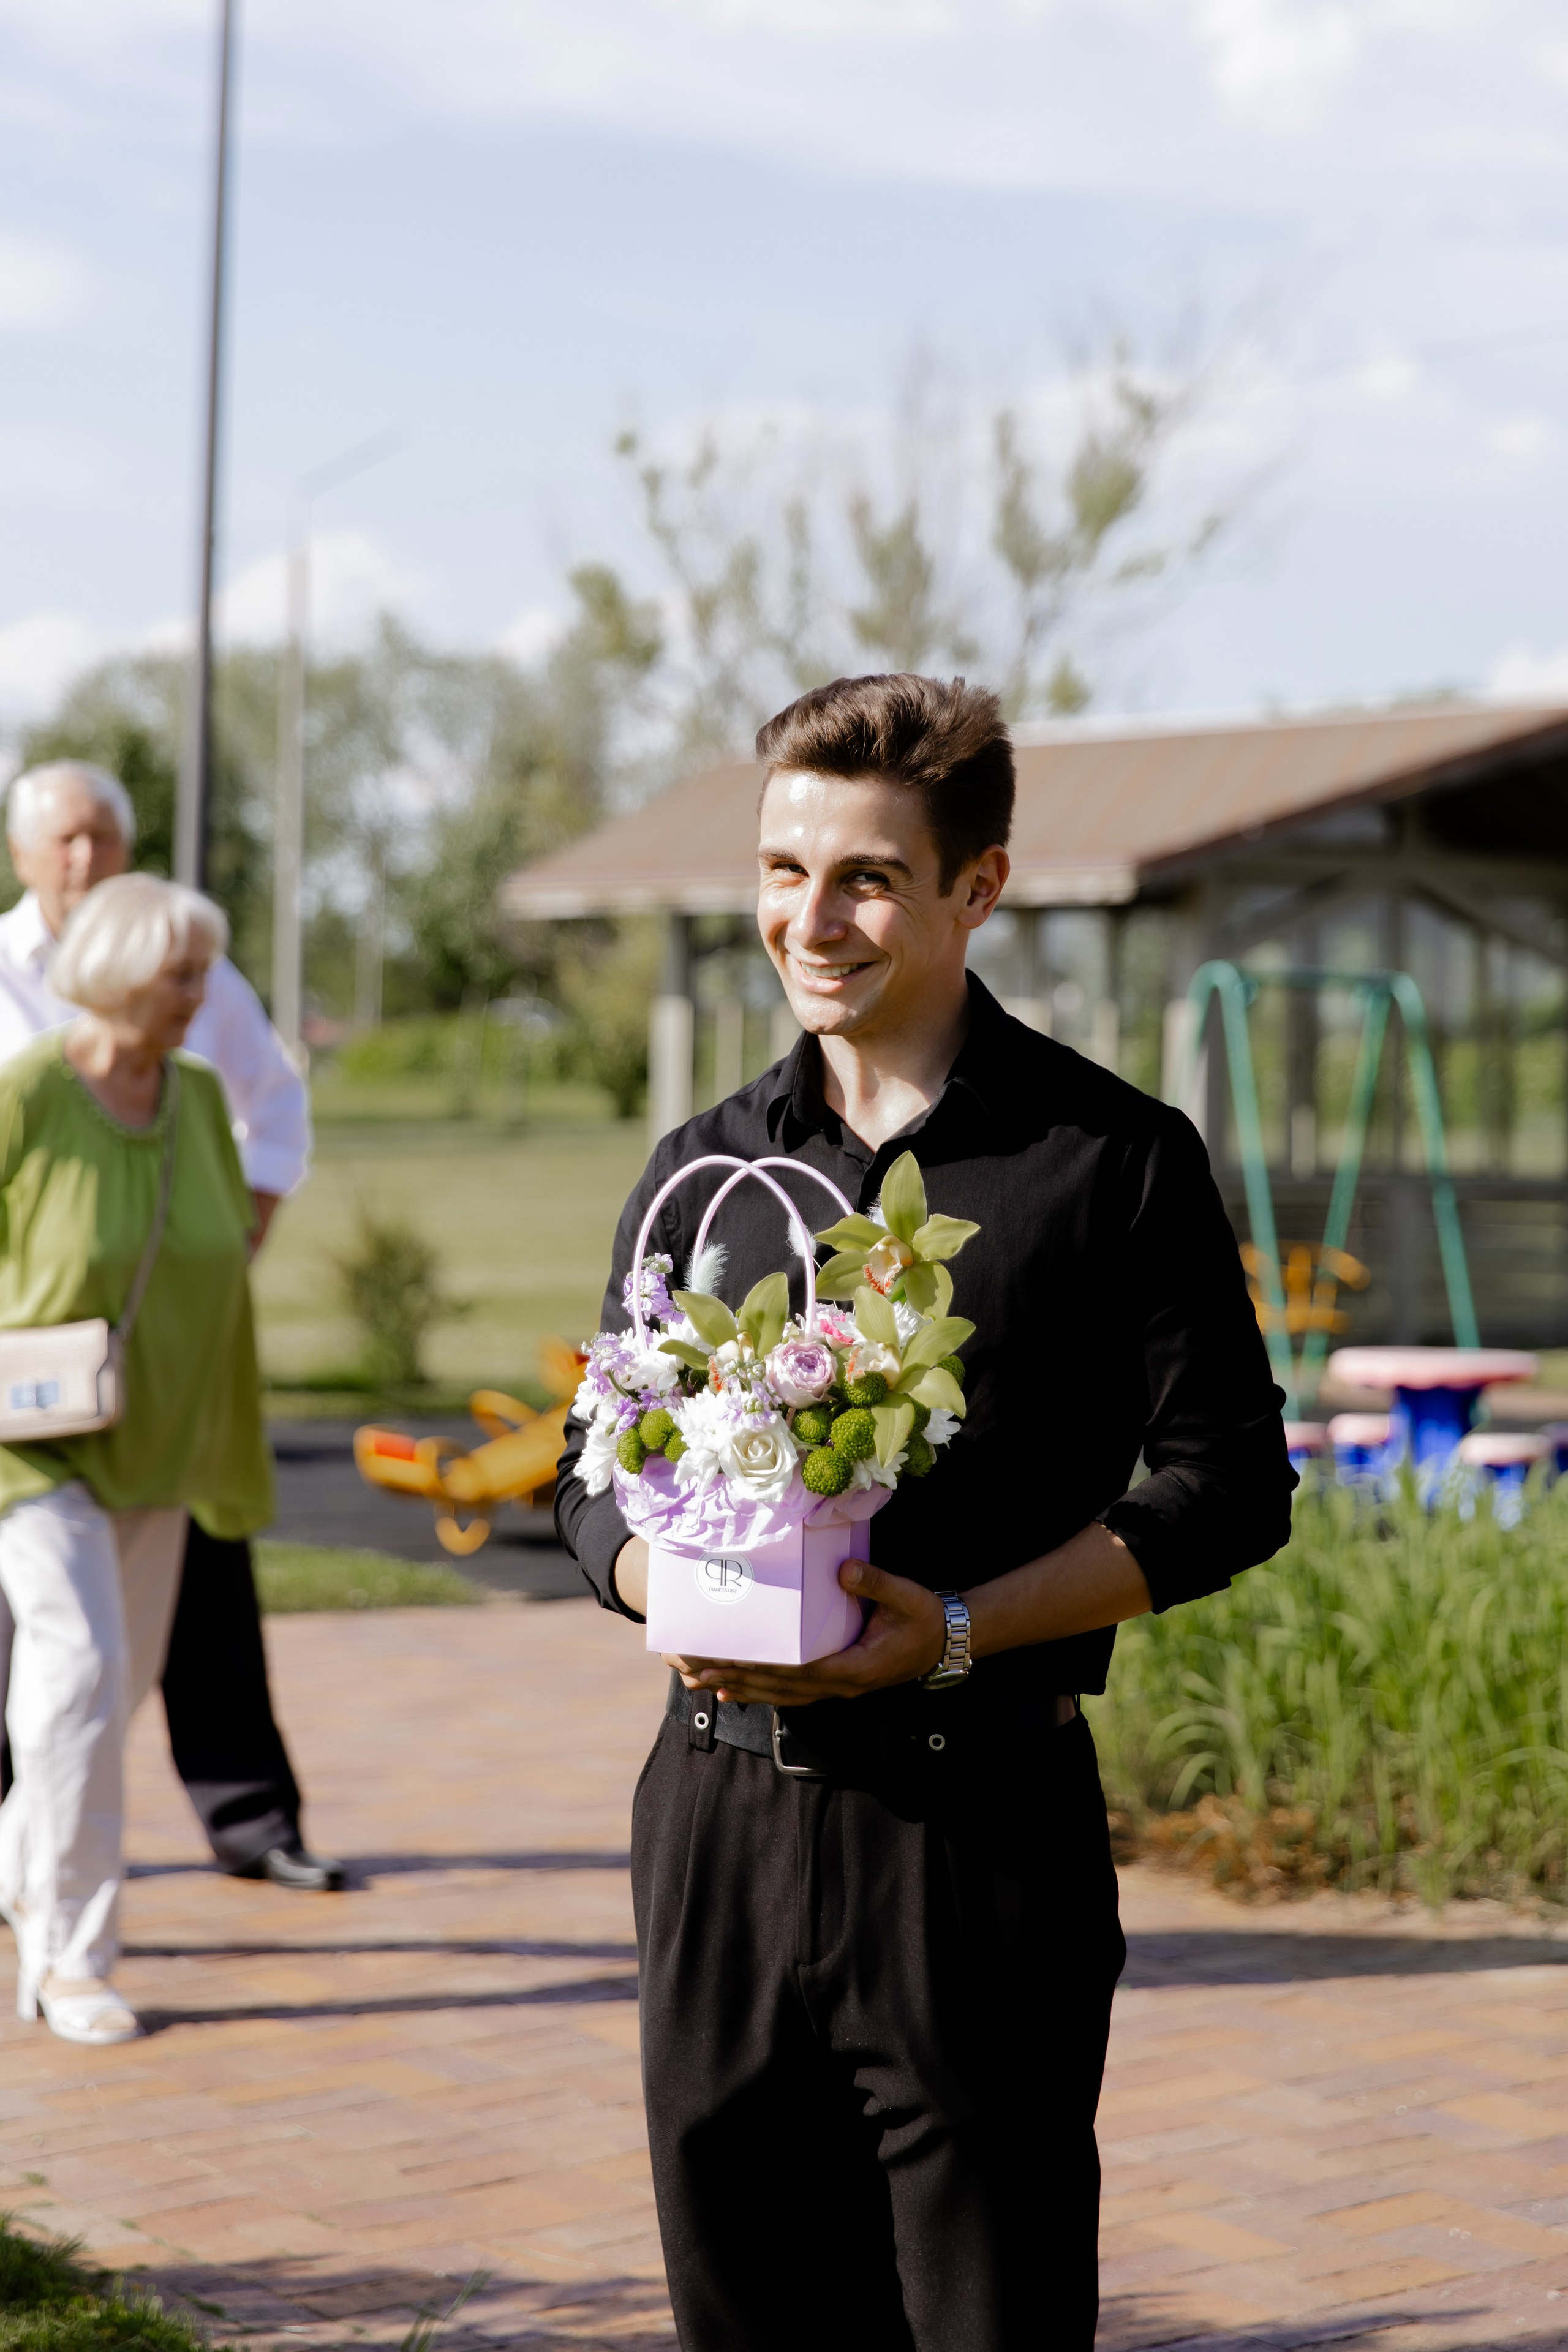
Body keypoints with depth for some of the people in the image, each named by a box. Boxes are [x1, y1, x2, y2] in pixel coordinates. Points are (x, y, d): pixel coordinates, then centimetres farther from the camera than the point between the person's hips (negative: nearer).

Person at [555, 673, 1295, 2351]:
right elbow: (597, 1472, 16)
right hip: (725, 1814, 4)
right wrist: (669, 1585, -8)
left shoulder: (1111, 1158, -2)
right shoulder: (706, 1167, 11)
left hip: (981, 1819, -4)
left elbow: (1226, 1484, -4)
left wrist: (962, 1630, -16)